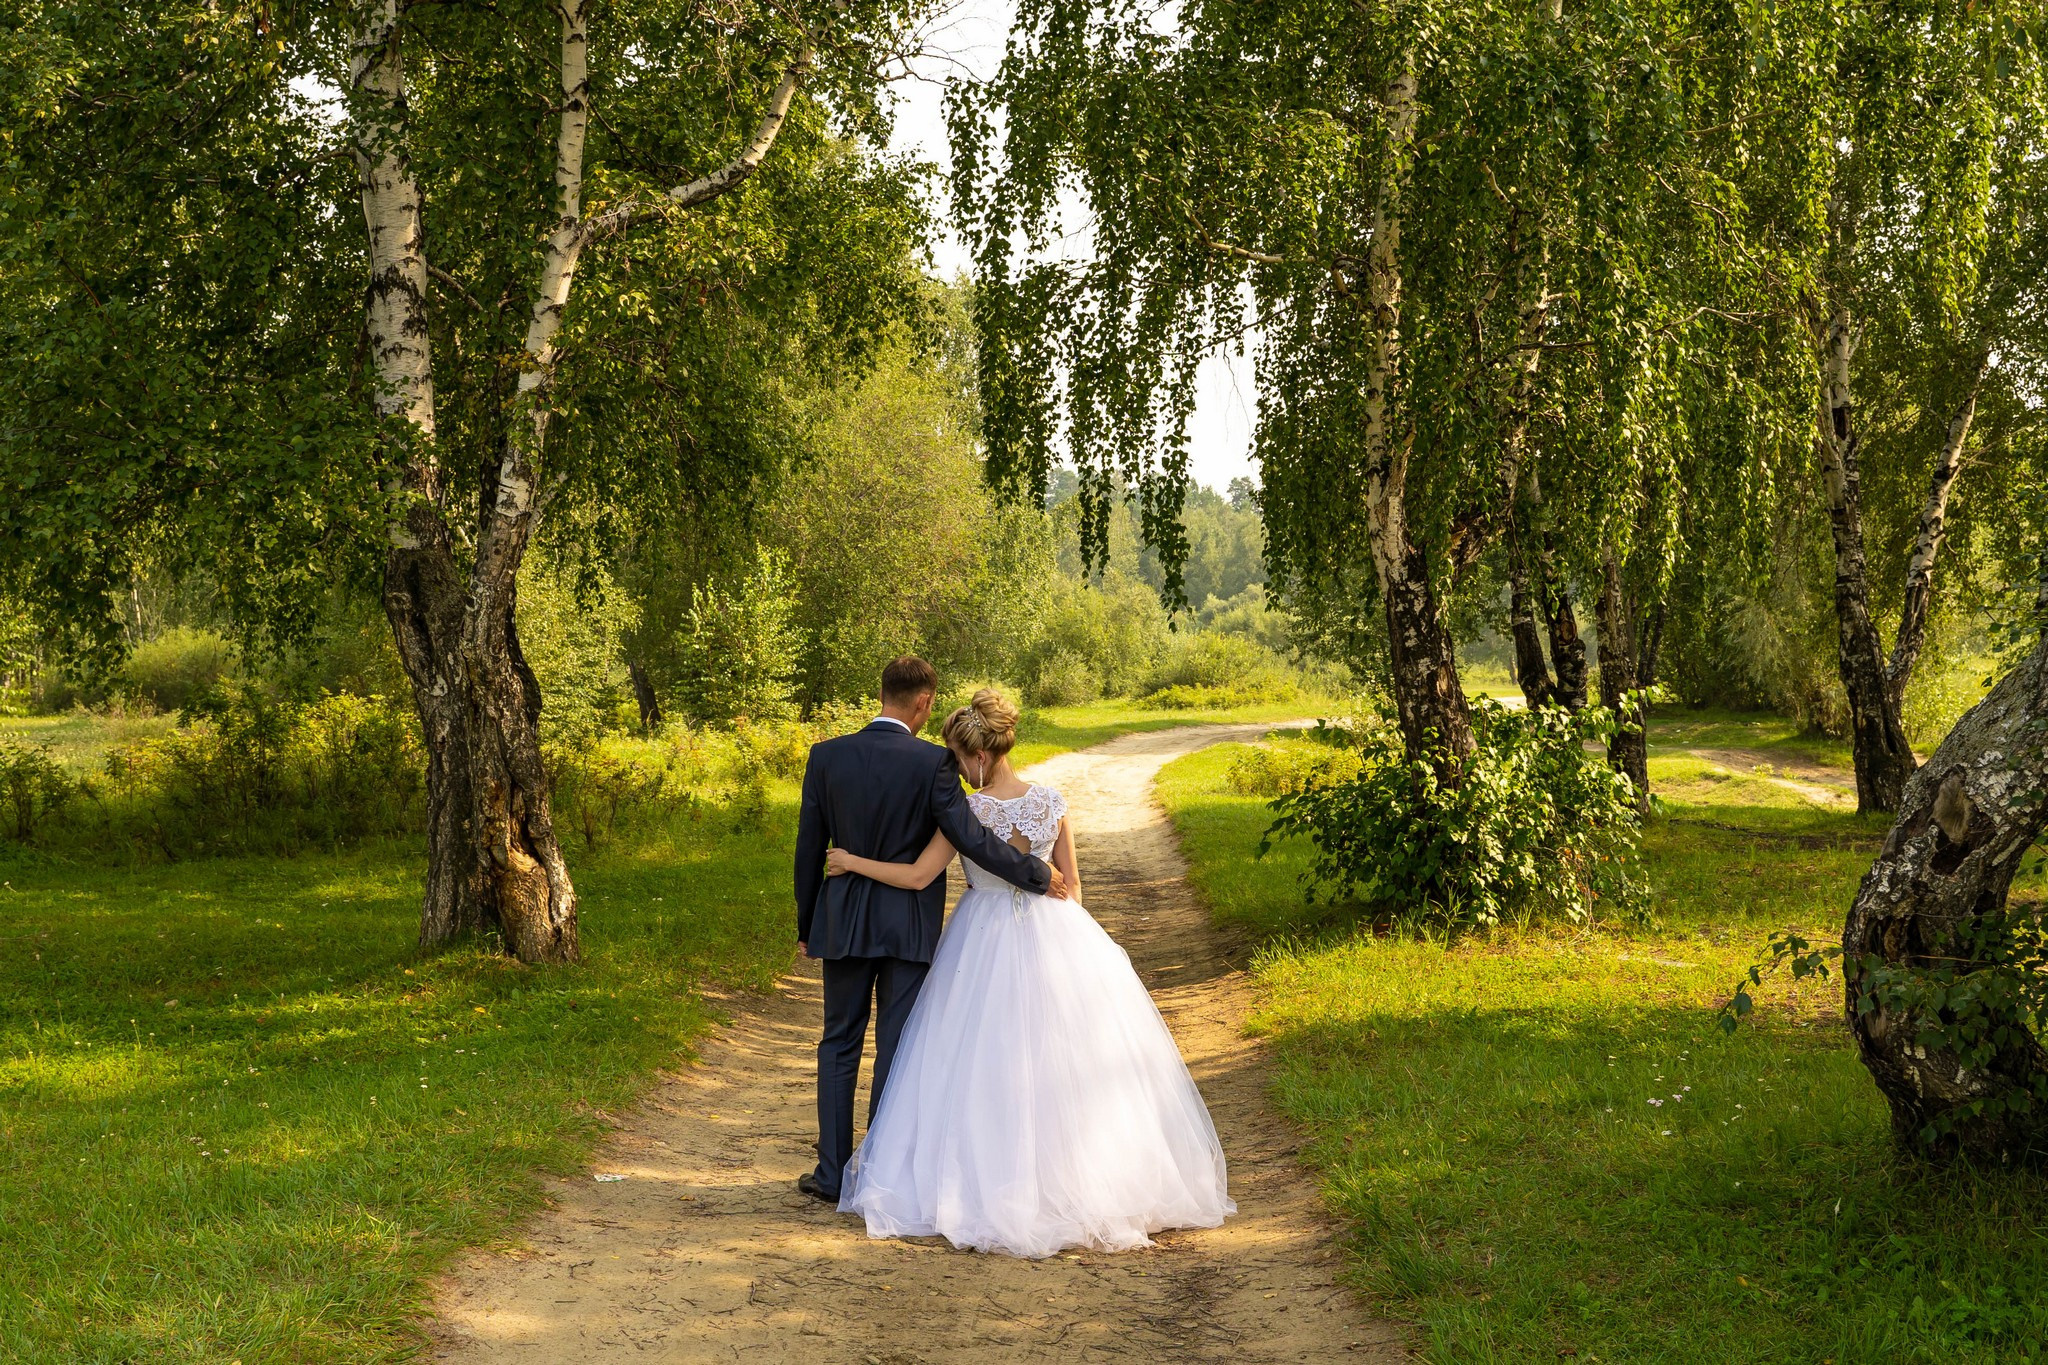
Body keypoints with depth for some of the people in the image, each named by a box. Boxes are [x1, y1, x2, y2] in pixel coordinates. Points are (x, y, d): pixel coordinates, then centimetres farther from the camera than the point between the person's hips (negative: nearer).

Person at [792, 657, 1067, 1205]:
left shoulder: (826, 757, -3)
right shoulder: (932, 763, -13)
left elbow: (809, 847, 2)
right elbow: (972, 838, -15)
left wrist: (806, 924, 13)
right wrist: (1039, 875, -2)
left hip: (844, 922, 2)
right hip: (910, 927, -2)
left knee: (839, 1046, 14)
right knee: (897, 1053, 6)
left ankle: (833, 1174, 15)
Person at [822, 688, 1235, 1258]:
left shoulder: (970, 810, -14)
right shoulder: (1050, 801, -2)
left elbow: (918, 876, -14)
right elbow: (1071, 880, 5)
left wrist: (853, 862, -2)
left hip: (986, 944, -4)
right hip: (1054, 934, 4)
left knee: (987, 1063, 5)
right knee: (1065, 1058, 11)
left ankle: (992, 1183, 10)